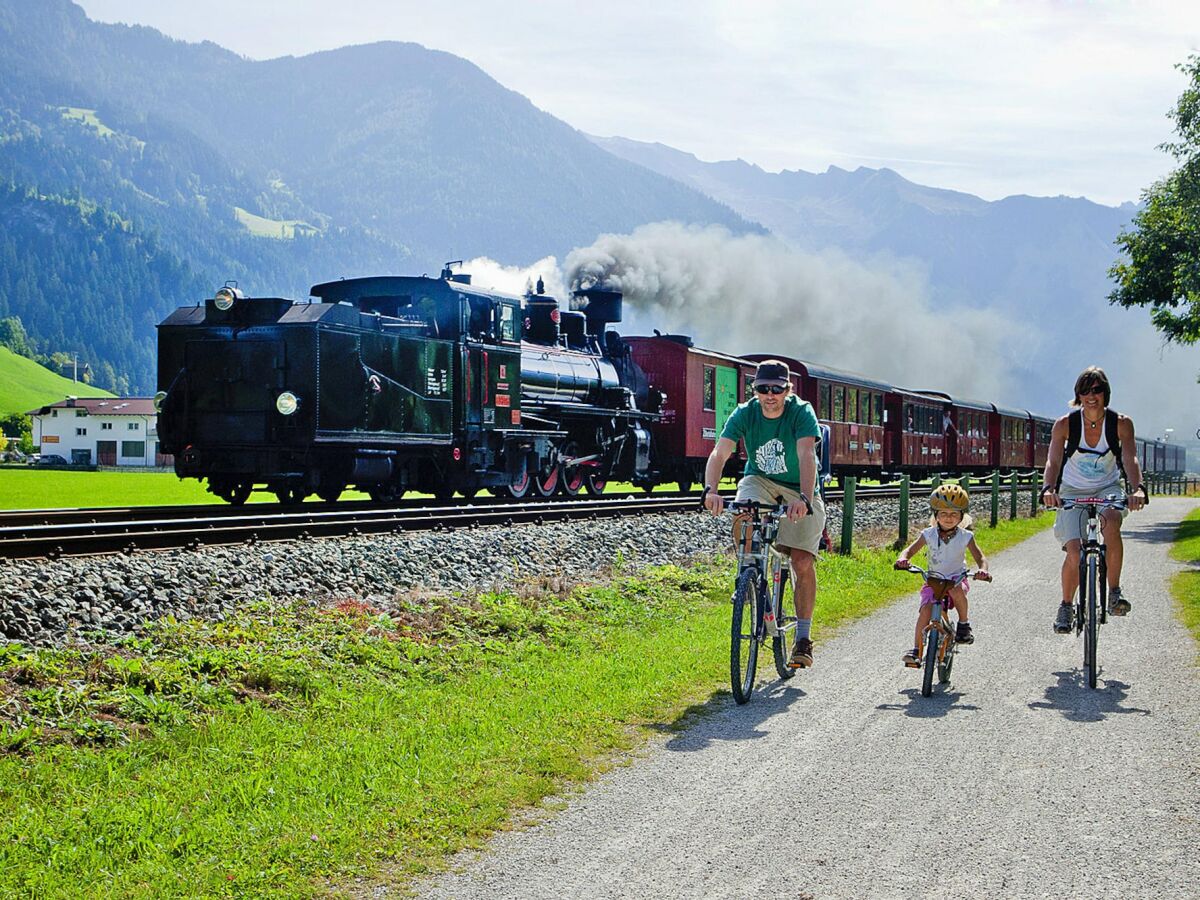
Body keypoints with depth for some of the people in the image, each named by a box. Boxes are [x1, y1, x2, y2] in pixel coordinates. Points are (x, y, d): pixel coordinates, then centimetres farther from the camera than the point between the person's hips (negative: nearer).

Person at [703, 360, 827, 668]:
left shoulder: (801, 412, -21)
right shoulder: (745, 414, -15)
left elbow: (806, 455, -36)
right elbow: (720, 453, -26)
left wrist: (804, 498, -52)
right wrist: (710, 490, -46)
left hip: (798, 490, -1)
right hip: (760, 480, 1)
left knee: (802, 562, -10)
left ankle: (803, 638, 3)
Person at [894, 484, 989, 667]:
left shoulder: (965, 537, -8)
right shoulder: (929, 535, -6)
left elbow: (980, 558, -9)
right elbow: (909, 550, -6)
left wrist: (982, 569, -33)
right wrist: (902, 559, -31)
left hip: (957, 578, -1)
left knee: (956, 590, -36)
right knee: (926, 609, -23)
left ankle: (964, 624, -9)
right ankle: (916, 650, -22)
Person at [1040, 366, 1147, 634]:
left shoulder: (1121, 423, -12)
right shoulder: (1065, 424, -14)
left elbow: (1130, 459, -23)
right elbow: (1053, 461, -22)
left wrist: (1138, 488, -42)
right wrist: (1048, 489, -42)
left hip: (1107, 488, 0)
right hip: (1073, 491, 0)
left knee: (1111, 522, -35)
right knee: (1074, 553, -18)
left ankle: (1115, 593, -24)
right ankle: (1066, 606, 8)